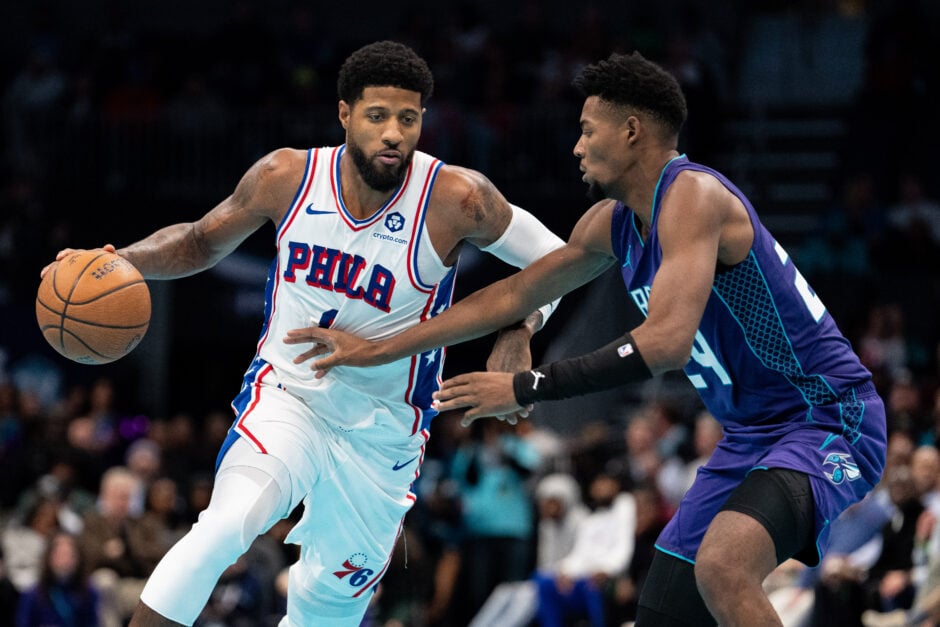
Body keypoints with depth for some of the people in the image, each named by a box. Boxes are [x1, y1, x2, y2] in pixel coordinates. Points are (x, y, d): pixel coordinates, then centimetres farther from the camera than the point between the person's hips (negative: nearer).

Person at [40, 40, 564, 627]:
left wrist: (519, 333, -20)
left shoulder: (457, 199, -16)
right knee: (225, 526, -29)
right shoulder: (288, 177, -10)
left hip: (383, 431, 1)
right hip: (287, 396, -1)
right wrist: (122, 261, -10)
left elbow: (552, 259, -2)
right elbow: (204, 241, 8)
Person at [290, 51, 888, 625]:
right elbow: (514, 295, 20)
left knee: (722, 566, -34)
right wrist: (378, 351, 21)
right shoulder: (613, 223, 9)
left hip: (827, 421, -10)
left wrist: (527, 388, -24)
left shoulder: (691, 195, -20)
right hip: (751, 433, 10)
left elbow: (667, 340, -30)